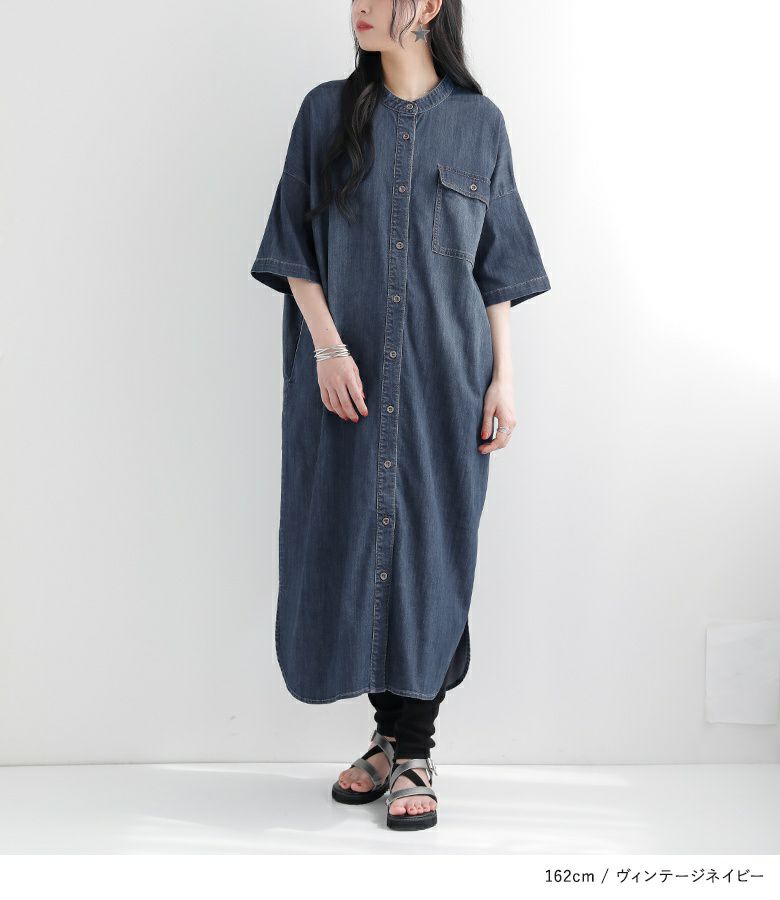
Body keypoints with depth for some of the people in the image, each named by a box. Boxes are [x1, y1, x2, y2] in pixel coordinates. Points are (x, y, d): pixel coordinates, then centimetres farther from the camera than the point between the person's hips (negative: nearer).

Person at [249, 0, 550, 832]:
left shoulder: (478, 122, 5)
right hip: (347, 372, 1)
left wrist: (503, 376, -1)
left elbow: (497, 264, 5)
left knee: (430, 545, 0)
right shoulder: (327, 111, 5)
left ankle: (416, 754, 11)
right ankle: (388, 733, 21)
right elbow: (296, 246, 2)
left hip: (442, 372, -1)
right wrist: (326, 345, -11)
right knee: (351, 538, 4)